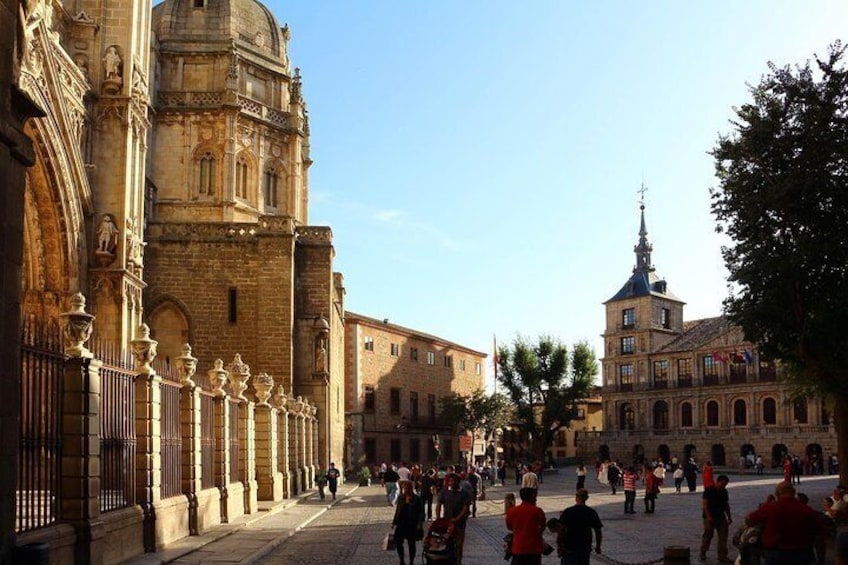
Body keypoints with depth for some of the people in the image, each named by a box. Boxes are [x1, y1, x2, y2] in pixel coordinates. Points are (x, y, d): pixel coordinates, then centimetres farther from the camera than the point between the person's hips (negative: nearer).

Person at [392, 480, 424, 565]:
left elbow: (421, 512, -7)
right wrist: (394, 521, 10)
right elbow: (397, 510, 12)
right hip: (401, 524, 4)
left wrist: (419, 524, -13)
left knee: (411, 544, 7)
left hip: (412, 525, -4)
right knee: (398, 542, 0)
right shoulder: (400, 498, 5)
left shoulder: (416, 499, -8)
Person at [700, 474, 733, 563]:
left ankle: (722, 556, 8)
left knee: (723, 536, 2)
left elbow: (726, 505, 19)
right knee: (707, 535, 1)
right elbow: (704, 504, -15)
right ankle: (702, 554, 18)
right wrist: (708, 516, -21)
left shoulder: (724, 492, 10)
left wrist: (729, 517, 17)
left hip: (721, 517, 6)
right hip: (710, 517, -6)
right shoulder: (709, 490, -11)